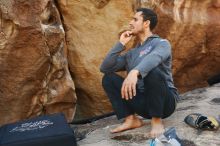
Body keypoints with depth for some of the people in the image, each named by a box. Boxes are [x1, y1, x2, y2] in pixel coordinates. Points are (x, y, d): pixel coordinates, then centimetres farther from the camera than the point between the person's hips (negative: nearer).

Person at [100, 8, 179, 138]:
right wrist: (121, 44, 5)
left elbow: (153, 57, -27)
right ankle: (131, 119, -10)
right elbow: (105, 68, 8)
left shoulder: (161, 43, -1)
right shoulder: (131, 54, 17)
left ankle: (157, 121, -18)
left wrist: (135, 72, -47)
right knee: (108, 78, -3)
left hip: (165, 101, -5)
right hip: (143, 102, 5)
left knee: (152, 70, -34)